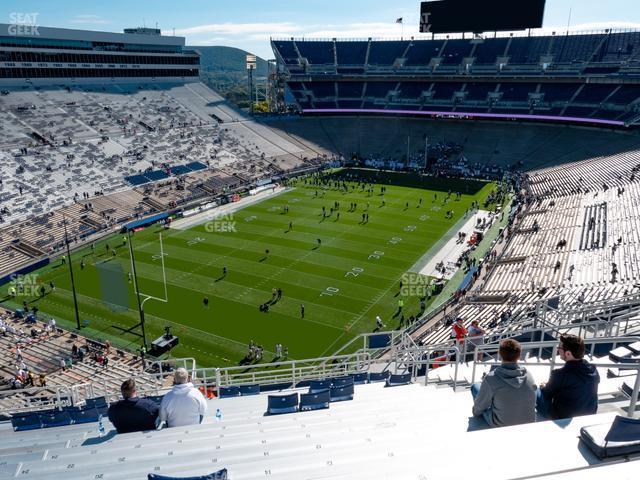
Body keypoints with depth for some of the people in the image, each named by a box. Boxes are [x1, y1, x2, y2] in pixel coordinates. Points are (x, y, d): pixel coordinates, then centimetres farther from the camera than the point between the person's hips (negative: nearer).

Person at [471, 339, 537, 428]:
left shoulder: (491, 379, -25)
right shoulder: (529, 376, -14)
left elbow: (480, 405, -10)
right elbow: (532, 403, 4)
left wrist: (476, 411, 13)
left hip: (500, 426, -4)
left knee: (475, 387, 13)